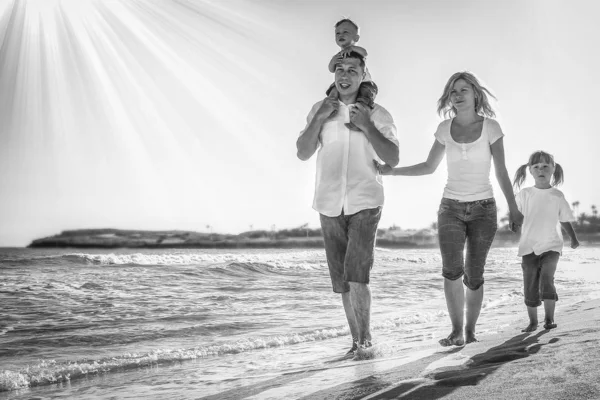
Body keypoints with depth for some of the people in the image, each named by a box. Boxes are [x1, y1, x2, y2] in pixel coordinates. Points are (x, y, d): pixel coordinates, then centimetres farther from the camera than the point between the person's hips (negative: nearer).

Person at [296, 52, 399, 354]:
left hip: (365, 203, -3)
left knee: (356, 275, -18)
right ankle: (357, 340, 21)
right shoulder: (320, 110, 7)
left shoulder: (377, 114, -1)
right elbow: (303, 154, 0)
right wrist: (319, 120, -13)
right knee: (342, 281, 8)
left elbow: (393, 159, -8)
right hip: (329, 205, 3)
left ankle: (365, 336, -1)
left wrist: (367, 127, -18)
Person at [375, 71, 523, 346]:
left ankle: (470, 329, 11)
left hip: (483, 209, -1)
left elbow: (501, 172, -3)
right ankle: (456, 330, -10)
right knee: (451, 269, -20)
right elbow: (429, 167, 11)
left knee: (473, 276, -9)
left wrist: (513, 209, -9)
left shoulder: (490, 127, -5)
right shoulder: (445, 128, 2)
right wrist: (391, 171, 0)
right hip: (451, 208, 1)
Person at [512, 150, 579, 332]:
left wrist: (574, 238, 6)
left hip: (551, 245, -1)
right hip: (529, 246, 1)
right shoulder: (524, 194, 1)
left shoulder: (557, 196, 2)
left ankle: (549, 319, -7)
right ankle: (533, 322, 18)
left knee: (546, 280, -19)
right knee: (530, 286, 3)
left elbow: (565, 220, 11)